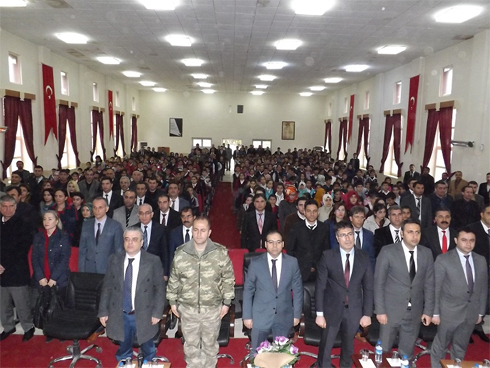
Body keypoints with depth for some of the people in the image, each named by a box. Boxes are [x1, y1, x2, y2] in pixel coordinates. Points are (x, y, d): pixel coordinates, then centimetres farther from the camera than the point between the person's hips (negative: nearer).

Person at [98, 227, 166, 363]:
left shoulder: (153, 261, -12)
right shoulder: (115, 259, -3)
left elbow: (160, 288, -7)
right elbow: (107, 287, 3)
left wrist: (157, 312, -10)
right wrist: (103, 311, 2)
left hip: (143, 316, -2)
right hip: (119, 315, 2)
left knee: (148, 352, 20)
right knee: (123, 352, 21)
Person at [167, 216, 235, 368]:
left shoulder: (221, 252, -13)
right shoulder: (180, 253, -10)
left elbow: (228, 279, -4)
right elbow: (173, 279, 2)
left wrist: (226, 302, -2)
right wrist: (172, 301, 6)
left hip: (213, 308, -1)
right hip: (188, 308, 1)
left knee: (210, 343, 19)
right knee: (191, 344, 19)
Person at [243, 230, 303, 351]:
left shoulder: (292, 262, -5)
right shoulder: (256, 263, -8)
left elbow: (297, 289, 1)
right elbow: (248, 290, -3)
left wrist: (297, 314, 2)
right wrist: (247, 315, -3)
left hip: (284, 316, 1)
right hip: (260, 316, -1)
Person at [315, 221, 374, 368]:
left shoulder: (364, 257, -3)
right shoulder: (328, 256, -10)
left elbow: (368, 288, 2)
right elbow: (320, 286, -8)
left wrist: (367, 314, 0)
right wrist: (319, 313, -9)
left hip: (354, 310, 2)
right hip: (332, 309, -2)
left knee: (348, 348, 19)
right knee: (326, 347, 9)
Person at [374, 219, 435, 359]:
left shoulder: (427, 253, 1)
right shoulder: (388, 251, -11)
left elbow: (429, 284, 6)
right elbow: (379, 283, -9)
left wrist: (428, 311, 4)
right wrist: (380, 310, -11)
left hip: (415, 312, 3)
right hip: (391, 310, -3)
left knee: (407, 353, 15)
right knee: (383, 350, 10)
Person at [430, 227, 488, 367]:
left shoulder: (481, 260, 1)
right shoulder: (443, 259, -13)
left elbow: (483, 288, 8)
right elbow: (435, 288, -11)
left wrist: (481, 312, 9)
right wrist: (435, 313, -10)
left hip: (471, 312, 4)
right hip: (449, 311, -4)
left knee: (461, 347, 19)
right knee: (441, 345, 11)